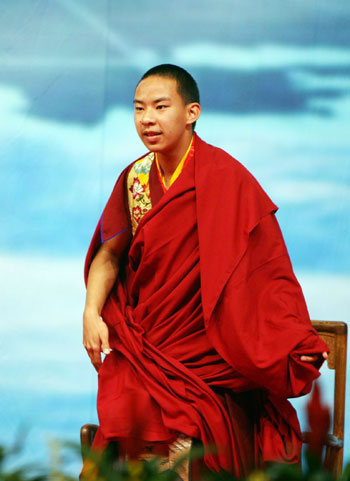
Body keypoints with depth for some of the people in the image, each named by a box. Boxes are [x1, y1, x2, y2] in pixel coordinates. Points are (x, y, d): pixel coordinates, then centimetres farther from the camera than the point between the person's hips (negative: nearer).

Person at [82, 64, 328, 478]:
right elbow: (109, 254, 16)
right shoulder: (135, 177, 8)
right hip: (145, 344, 5)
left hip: (204, 349, -4)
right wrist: (92, 313, -2)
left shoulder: (225, 177, -10)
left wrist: (295, 338, -21)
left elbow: (266, 266, -10)